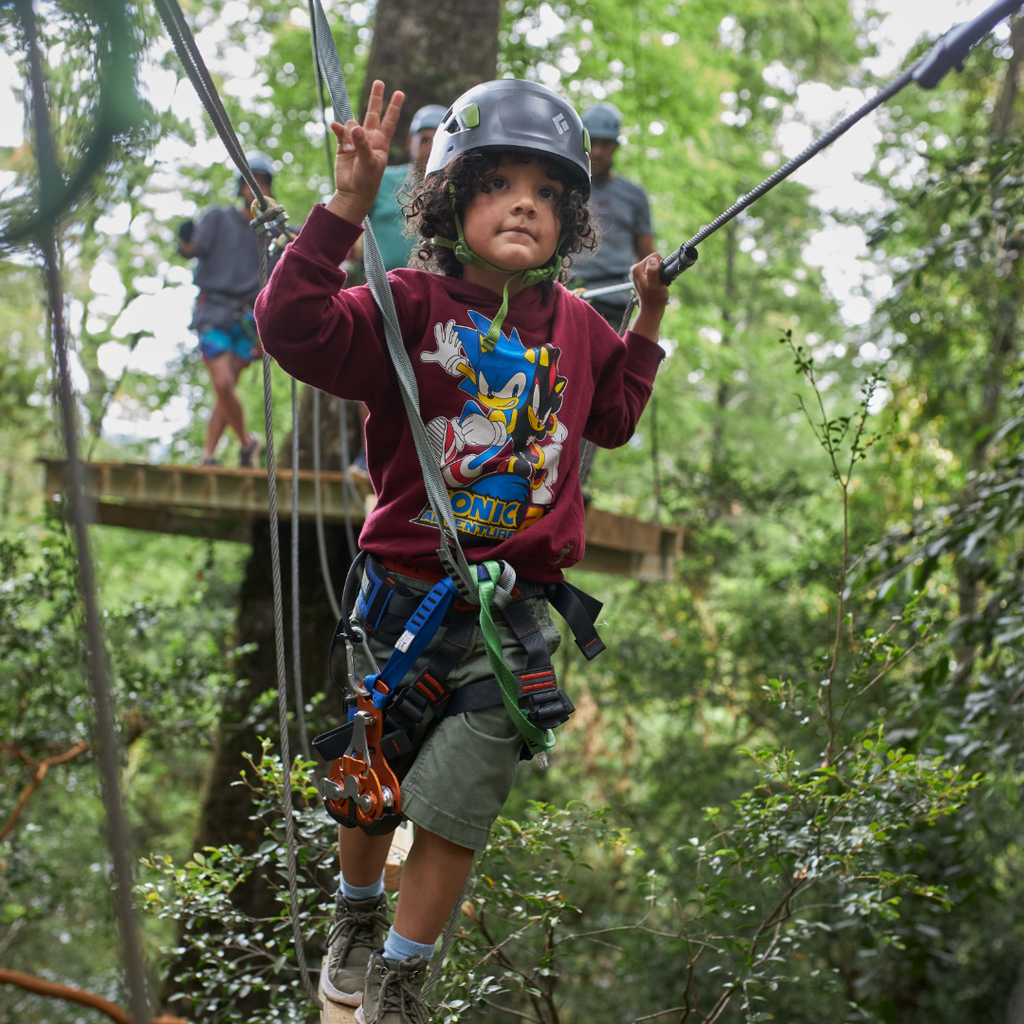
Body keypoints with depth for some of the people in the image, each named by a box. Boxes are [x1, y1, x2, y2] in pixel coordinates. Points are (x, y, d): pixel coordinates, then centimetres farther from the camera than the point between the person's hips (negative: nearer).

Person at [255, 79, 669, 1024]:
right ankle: (357, 915, 45)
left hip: (517, 601, 2)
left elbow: (613, 417, 22)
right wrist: (349, 205, -31)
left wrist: (648, 323, 13)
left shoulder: (576, 326, 4)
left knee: (459, 795, -1)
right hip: (406, 586, -2)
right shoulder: (411, 306, -10)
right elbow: (294, 327, -25)